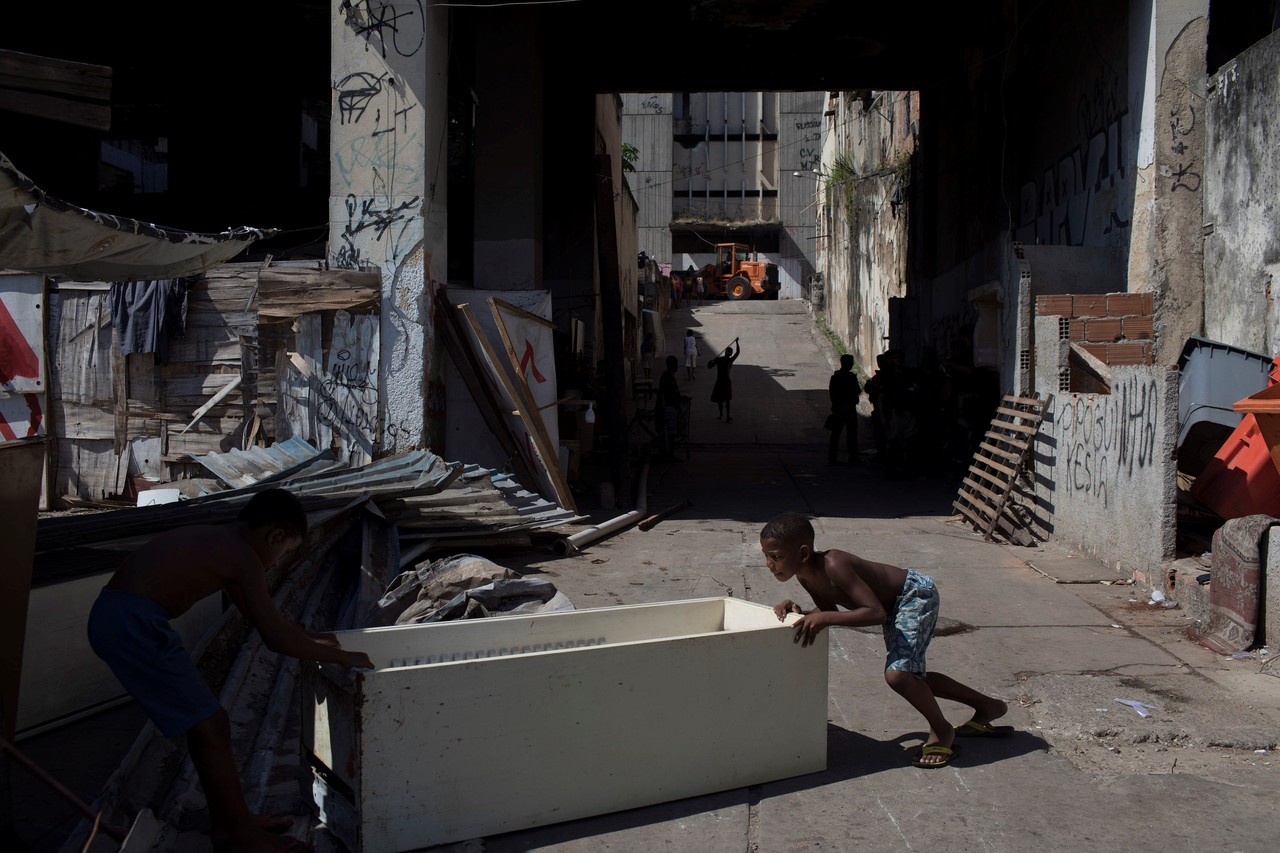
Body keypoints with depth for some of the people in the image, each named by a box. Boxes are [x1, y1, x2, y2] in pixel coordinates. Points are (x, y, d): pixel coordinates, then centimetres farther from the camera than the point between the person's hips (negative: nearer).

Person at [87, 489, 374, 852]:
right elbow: (276, 638, -11)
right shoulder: (243, 557, -9)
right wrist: (340, 656, 0)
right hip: (133, 624, -10)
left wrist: (309, 638, 39)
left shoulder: (217, 542, 18)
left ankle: (229, 822, 28)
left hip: (111, 618, 10)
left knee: (206, 723, 17)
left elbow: (261, 614, 32)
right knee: (210, 727, 0)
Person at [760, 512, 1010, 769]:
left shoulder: (833, 566, -35)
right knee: (911, 676, 20)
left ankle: (942, 731, 4)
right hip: (894, 605, 10)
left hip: (916, 594, -10)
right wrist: (799, 612, -13)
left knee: (897, 674, -24)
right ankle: (987, 706, 39)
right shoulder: (805, 574, -10)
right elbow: (830, 609, 5)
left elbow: (876, 613, -40)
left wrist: (825, 618, -44)